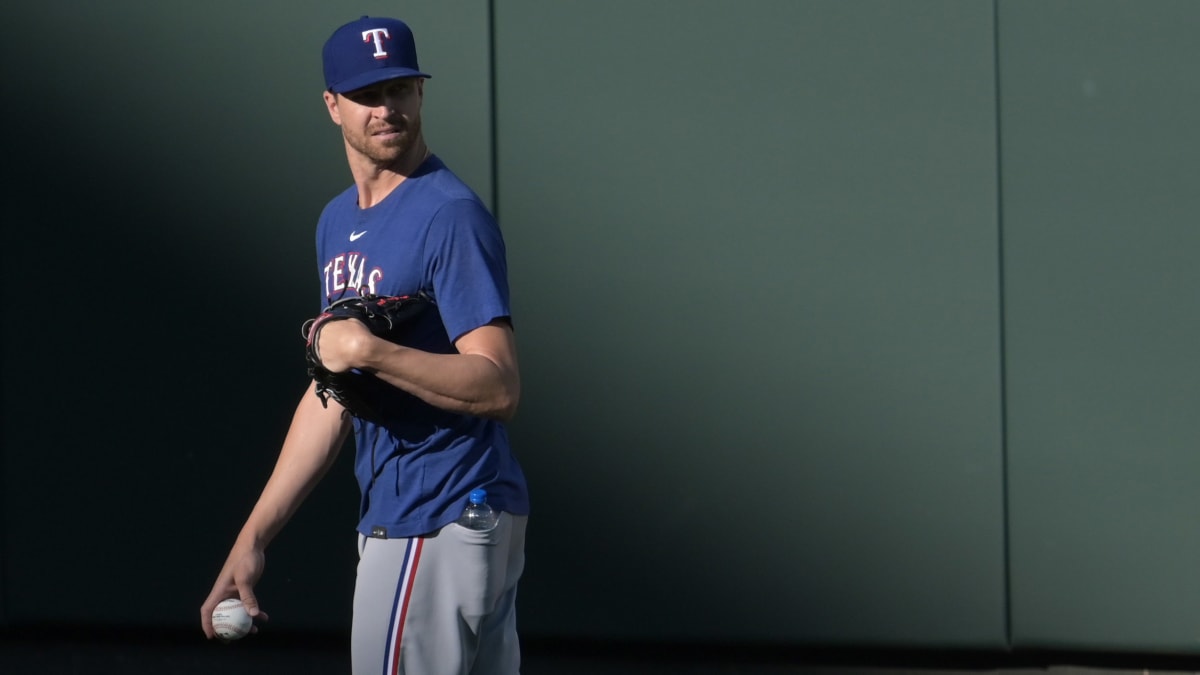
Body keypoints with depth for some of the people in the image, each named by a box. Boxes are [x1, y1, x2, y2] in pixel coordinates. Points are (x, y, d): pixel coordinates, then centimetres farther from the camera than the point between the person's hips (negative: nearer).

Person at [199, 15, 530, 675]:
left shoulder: (451, 216, -12)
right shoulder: (338, 221, 17)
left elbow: (499, 388, -20)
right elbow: (332, 395, 21)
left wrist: (370, 353, -27)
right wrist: (253, 538, 17)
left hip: (442, 529, -9)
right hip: (392, 522, 9)